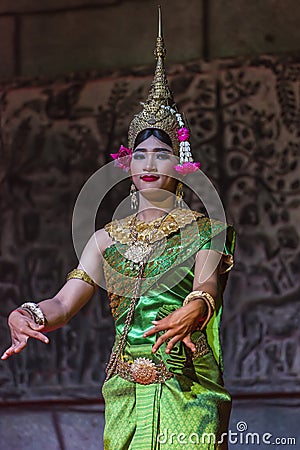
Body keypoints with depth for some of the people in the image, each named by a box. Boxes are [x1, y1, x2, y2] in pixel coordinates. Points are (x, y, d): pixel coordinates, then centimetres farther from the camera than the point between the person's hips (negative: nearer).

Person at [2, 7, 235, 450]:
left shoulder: (204, 229, 4)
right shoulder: (109, 237, 13)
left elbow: (208, 284, -15)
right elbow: (65, 302, 2)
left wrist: (195, 309, -40)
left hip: (188, 391, -3)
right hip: (125, 392, 3)